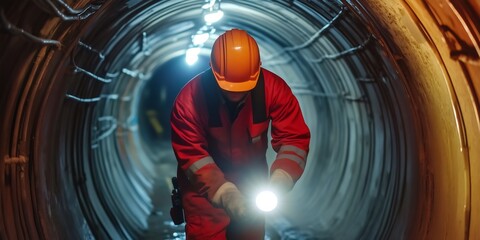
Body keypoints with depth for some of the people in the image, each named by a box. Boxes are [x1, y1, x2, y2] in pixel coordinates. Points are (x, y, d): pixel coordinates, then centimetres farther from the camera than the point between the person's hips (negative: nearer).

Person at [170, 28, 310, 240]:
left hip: (252, 181, 3)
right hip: (204, 185, -2)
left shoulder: (273, 88, -23)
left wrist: (278, 182, -39)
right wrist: (225, 193, -40)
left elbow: (294, 139, -22)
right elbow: (192, 155, -27)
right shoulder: (190, 99, -27)